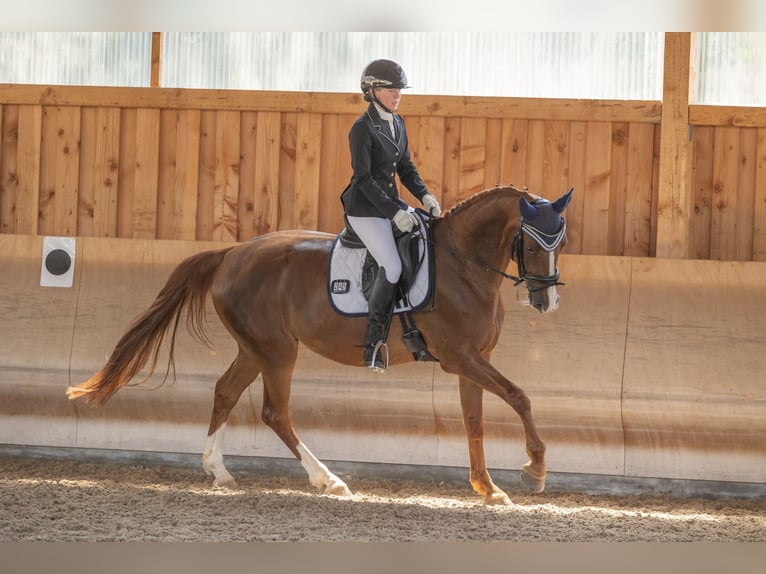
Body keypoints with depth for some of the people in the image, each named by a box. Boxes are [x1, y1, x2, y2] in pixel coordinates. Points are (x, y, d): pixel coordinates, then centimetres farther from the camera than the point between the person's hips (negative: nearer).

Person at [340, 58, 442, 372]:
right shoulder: (363, 128, -15)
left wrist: (424, 195, -1)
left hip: (391, 202, 8)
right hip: (365, 208, -8)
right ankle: (372, 345, -10)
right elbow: (363, 178, -19)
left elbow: (405, 166, 16)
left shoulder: (397, 123, 10)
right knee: (392, 268, -20)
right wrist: (393, 212, -23)